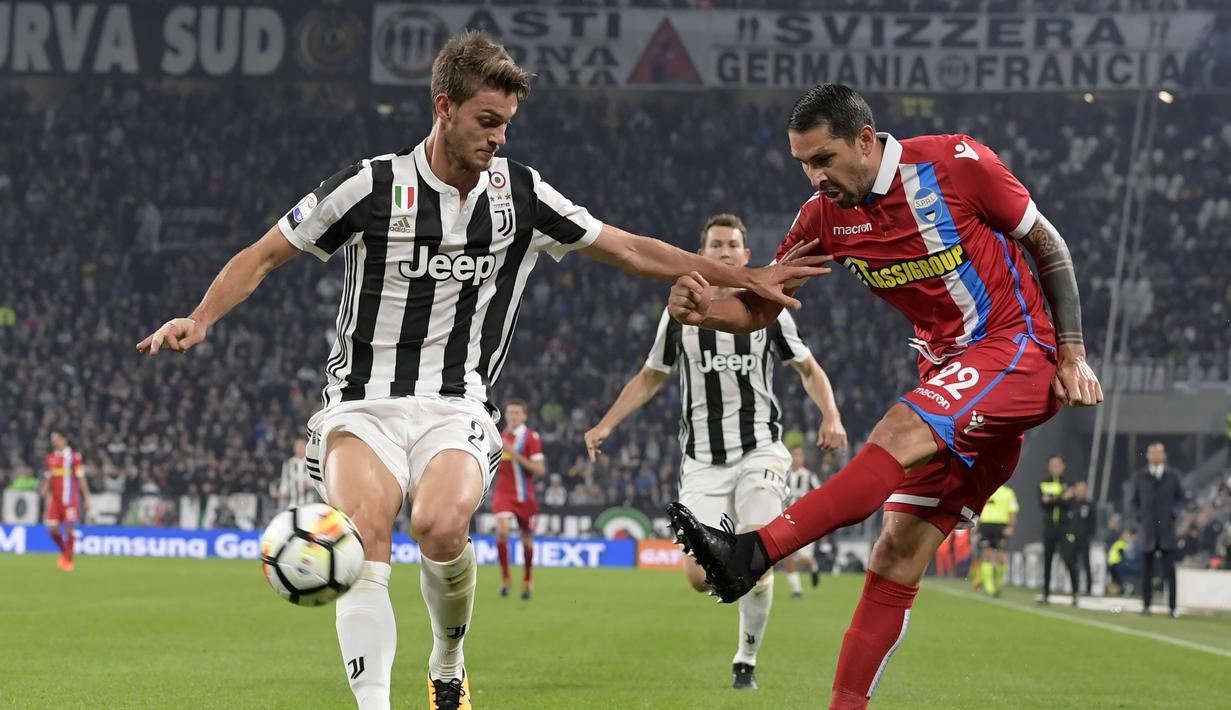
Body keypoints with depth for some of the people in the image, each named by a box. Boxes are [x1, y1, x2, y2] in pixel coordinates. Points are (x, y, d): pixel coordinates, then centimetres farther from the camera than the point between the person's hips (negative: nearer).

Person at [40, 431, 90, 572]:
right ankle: (64, 553, 22)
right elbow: (48, 479, 17)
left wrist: (86, 497, -6)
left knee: (68, 528, -6)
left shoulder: (74, 456, -4)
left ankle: (68, 560, 4)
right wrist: (44, 491, 0)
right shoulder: (50, 458, 11)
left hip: (69, 498, -5)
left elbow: (81, 478, -3)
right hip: (54, 497, 5)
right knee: (52, 528, -2)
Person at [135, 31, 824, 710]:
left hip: (456, 409, 1)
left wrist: (745, 278, 10)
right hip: (365, 405, -1)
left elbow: (629, 249, 12)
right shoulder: (373, 186, -4)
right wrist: (200, 319, -14)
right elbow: (263, 256, 2)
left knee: (441, 527, -28)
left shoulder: (521, 193, 4)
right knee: (363, 538, -27)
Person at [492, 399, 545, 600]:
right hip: (503, 494, 2)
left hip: (525, 496, -2)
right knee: (502, 530, -21)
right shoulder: (501, 436, 9)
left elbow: (540, 469, -14)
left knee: (527, 539, 9)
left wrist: (515, 455, -21)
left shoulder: (531, 437, -7)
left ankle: (527, 582, 29)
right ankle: (505, 577, -7)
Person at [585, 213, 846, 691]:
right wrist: (605, 425, 10)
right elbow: (650, 378, 18)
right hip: (703, 461, 1)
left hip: (759, 451, -1)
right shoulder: (680, 314, 7)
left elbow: (809, 369, 14)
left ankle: (746, 661, 6)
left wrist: (830, 416, -3)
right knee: (700, 576, -11)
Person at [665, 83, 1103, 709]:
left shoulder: (957, 163, -13)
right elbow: (760, 308, 3)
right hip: (949, 376, 6)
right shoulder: (825, 216, 1)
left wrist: (1072, 354, -7)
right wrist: (706, 310, -20)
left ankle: (753, 554, -43)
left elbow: (1048, 245, -2)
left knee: (900, 431, -32)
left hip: (1020, 351, -6)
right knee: (897, 558, -3)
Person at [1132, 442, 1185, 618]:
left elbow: (1181, 497, 12)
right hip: (1148, 529, 1)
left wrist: (1173, 511, -4)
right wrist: (1140, 516, 1)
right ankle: (1146, 605, 7)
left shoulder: (1173, 475, 7)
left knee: (1169, 569, -5)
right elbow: (1135, 500, 15)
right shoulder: (1140, 476, 10)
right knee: (1147, 569, 2)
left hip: (1166, 529, -1)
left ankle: (1173, 606, -3)